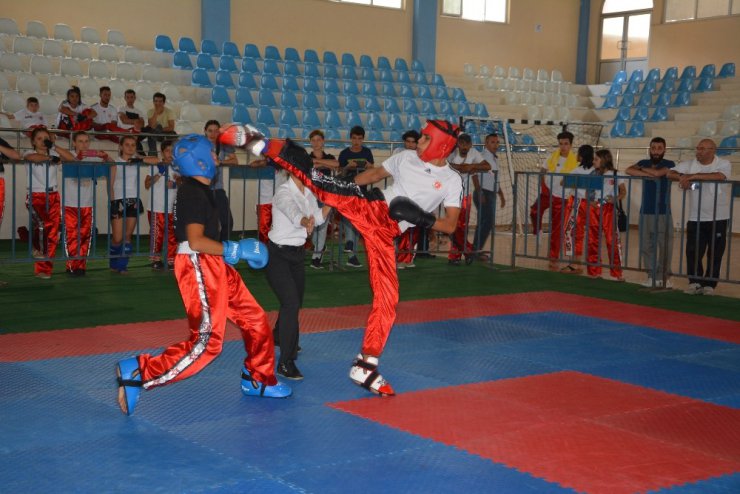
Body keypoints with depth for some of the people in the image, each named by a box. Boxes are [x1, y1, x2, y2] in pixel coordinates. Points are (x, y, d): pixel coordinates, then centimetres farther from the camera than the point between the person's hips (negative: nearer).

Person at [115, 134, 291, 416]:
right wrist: (234, 250, -15)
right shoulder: (194, 192, -14)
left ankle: (258, 381, 31)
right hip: (197, 266, -10)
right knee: (207, 343, -16)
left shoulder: (200, 189, 16)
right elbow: (195, 240, -22)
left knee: (256, 321, 15)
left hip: (214, 266, 10)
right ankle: (137, 373, -15)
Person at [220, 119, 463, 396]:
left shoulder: (451, 181, 2)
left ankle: (365, 367, 2)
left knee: (387, 299, -8)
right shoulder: (406, 157, 9)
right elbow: (375, 173, 22)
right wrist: (341, 189, 17)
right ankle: (258, 144, -16)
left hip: (386, 233, -1)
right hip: (368, 206, 1)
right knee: (322, 183, -22)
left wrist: (425, 219, -19)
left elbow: (450, 226, 0)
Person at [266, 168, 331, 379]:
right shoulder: (284, 193, -23)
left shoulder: (308, 192, 1)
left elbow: (318, 217, 12)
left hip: (297, 253, 8)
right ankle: (286, 362, -13)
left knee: (295, 302, 21)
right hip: (278, 254, -8)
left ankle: (279, 336, 51)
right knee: (291, 304, -18)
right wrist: (306, 222, -66)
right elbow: (294, 213, -44)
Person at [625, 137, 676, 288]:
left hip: (663, 213, -4)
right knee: (646, 247, 4)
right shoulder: (644, 163, 11)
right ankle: (652, 276, 11)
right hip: (645, 212, 4)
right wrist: (648, 174, -16)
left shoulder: (669, 164, -1)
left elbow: (658, 173, -21)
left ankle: (664, 277, 3)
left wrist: (642, 169, -3)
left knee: (665, 246, -5)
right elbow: (628, 170, -6)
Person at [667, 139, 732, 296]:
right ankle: (695, 282, 11)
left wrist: (692, 176, -25)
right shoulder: (690, 165, 5)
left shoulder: (724, 164, -6)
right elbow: (670, 173, 1)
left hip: (718, 219, -3)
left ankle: (709, 284, 13)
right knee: (693, 252, -1)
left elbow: (719, 176, -27)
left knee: (715, 254, 3)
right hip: (695, 218, 3)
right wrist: (683, 177, -21)